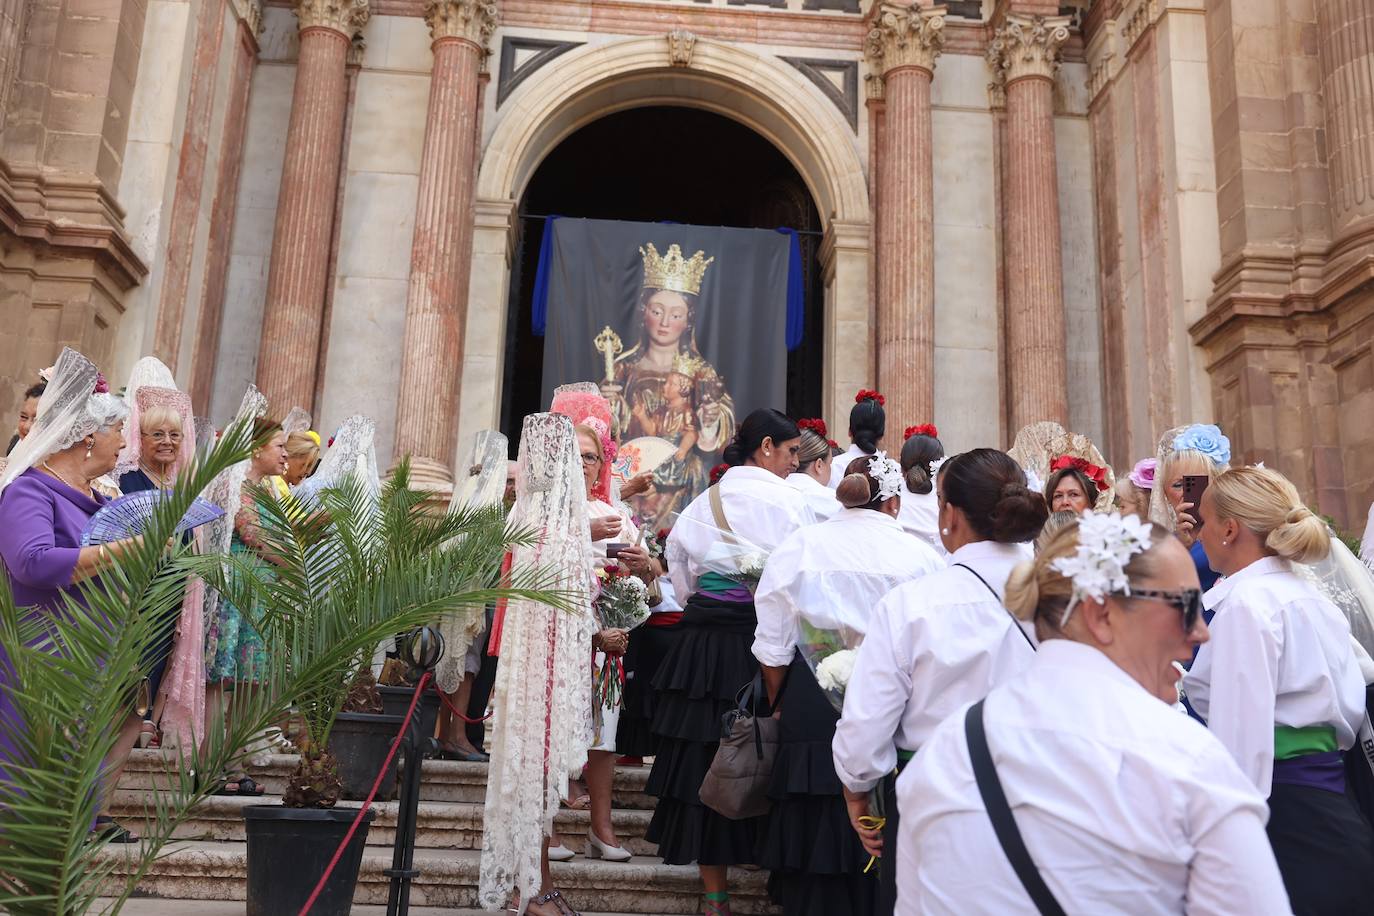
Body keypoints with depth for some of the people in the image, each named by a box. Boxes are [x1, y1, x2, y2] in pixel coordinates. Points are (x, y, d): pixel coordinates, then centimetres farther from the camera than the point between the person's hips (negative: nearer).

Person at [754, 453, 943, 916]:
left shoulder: (797, 545, -1)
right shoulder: (920, 556, -6)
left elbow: (773, 647, 1)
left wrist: (781, 706, 14)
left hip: (811, 709, 1)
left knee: (815, 838, 14)